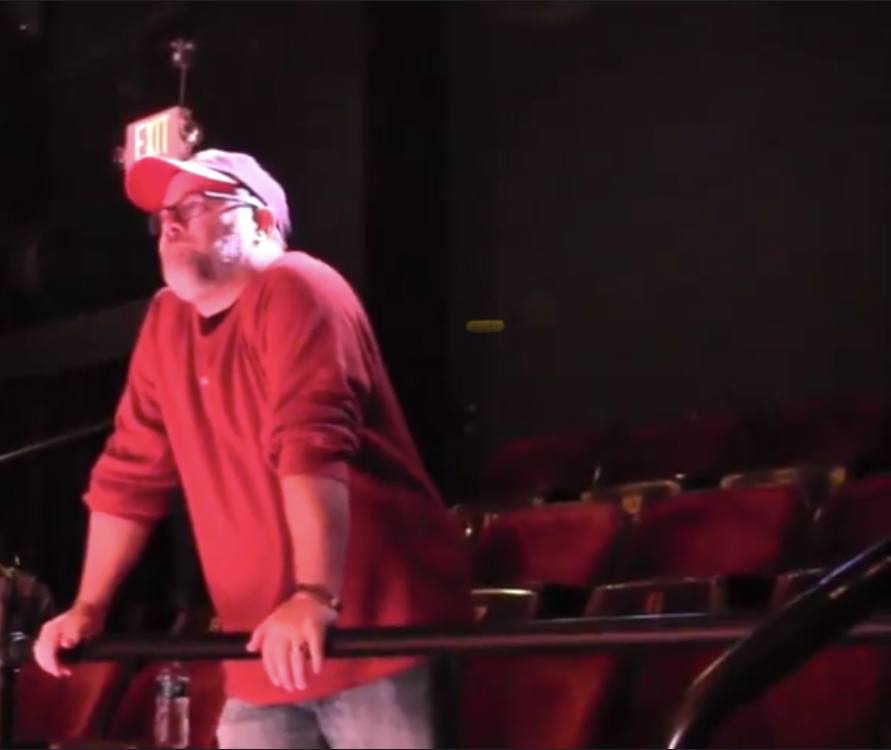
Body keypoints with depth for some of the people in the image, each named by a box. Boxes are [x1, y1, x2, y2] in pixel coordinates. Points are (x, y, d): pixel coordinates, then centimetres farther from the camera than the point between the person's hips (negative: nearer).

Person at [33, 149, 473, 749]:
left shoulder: (295, 292, -12)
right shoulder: (166, 321, 12)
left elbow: (314, 449, -25)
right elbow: (131, 475, 16)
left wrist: (315, 597, -35)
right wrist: (88, 608, 12)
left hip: (379, 629, -7)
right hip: (265, 648, 7)